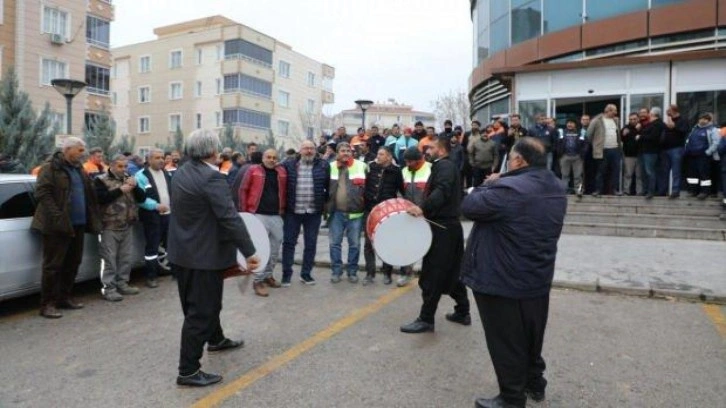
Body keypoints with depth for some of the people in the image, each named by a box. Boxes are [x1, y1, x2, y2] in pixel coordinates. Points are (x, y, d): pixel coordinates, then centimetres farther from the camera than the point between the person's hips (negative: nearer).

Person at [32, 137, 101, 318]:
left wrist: (91, 218, 12)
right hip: (57, 226, -8)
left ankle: (64, 298, 25)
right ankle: (47, 304, 7)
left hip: (77, 224, 8)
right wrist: (57, 216, -22)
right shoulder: (51, 168, -7)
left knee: (73, 263, 13)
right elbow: (42, 193, -15)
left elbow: (89, 193, 21)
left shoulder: (79, 169, 16)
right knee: (53, 265, -2)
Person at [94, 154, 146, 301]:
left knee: (127, 257, 12)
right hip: (110, 227, -6)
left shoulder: (129, 179, 14)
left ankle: (122, 284, 24)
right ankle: (108, 288, 4)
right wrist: (120, 190, -19)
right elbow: (100, 198, -21)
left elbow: (142, 198, 10)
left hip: (128, 226, 6)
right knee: (110, 259, -3)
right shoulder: (101, 180, -4)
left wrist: (135, 187, -8)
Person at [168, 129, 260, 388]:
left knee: (205, 302, 26)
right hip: (204, 254, -10)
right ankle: (188, 370, 8)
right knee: (200, 310, -1)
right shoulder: (212, 178, -23)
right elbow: (230, 218, -27)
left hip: (183, 250, 10)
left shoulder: (181, 173, 6)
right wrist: (249, 252, -24)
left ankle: (216, 339, 47)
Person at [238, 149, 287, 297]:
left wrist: (283, 208, 11)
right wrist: (244, 211, -3)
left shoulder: (282, 172, 8)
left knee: (275, 249, 12)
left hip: (276, 216, 5)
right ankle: (258, 281, 3)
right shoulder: (253, 170, -2)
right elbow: (243, 190, 0)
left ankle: (268, 275, 28)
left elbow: (284, 192, 16)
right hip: (258, 215, -5)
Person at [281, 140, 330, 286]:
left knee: (311, 244, 9)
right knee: (289, 242, 5)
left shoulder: (323, 166, 2)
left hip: (314, 212, 1)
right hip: (292, 211, 0)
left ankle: (306, 273, 21)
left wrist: (326, 204, 2)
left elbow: (329, 186, 6)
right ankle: (286, 274, 16)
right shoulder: (289, 165, 2)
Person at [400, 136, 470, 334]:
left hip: (442, 227, -11)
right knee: (451, 272, 17)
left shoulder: (445, 166, -13)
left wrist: (423, 208, -42)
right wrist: (424, 209, 18)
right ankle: (462, 312, 26)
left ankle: (426, 319, 2)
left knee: (432, 274, -5)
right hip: (447, 226, 11)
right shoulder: (444, 166, 20)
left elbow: (441, 191, -30)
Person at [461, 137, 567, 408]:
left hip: (503, 281, -8)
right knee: (531, 337, 25)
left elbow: (468, 207, -17)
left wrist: (489, 185, -2)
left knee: (506, 342, 8)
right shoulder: (557, 188, 4)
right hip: (538, 279, 8)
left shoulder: (508, 188, -26)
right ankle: (535, 384, 41)